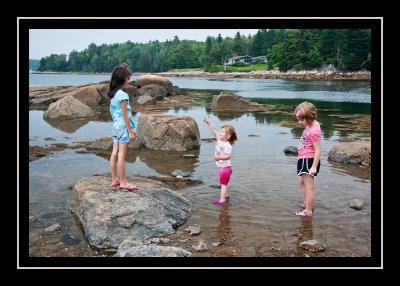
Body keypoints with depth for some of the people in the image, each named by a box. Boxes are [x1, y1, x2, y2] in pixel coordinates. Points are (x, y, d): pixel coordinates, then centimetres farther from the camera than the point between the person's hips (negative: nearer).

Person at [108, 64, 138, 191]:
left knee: (115, 154, 10)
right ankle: (123, 182, 5)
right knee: (121, 155, -3)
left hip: (116, 126, 9)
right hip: (123, 126, -9)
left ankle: (115, 180, 18)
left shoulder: (113, 94, 9)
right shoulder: (123, 95, -16)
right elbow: (125, 115, -16)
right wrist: (131, 131, -13)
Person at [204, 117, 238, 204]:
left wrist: (219, 157, -43)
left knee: (223, 183, -5)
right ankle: (226, 194, 38)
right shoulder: (219, 139, 0)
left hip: (225, 167, -9)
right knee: (224, 183, 23)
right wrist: (208, 122, -2)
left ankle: (222, 199, -1)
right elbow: (213, 131, 4)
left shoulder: (227, 145, -25)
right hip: (222, 167, 9)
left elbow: (228, 156, -32)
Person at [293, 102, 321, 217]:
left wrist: (314, 167, -25)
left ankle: (308, 211, 6)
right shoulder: (312, 125, 3)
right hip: (304, 159, 11)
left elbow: (318, 150, -25)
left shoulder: (313, 131, -25)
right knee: (301, 181, 26)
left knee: (309, 186, -3)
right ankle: (308, 203, 41)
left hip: (308, 160, -11)